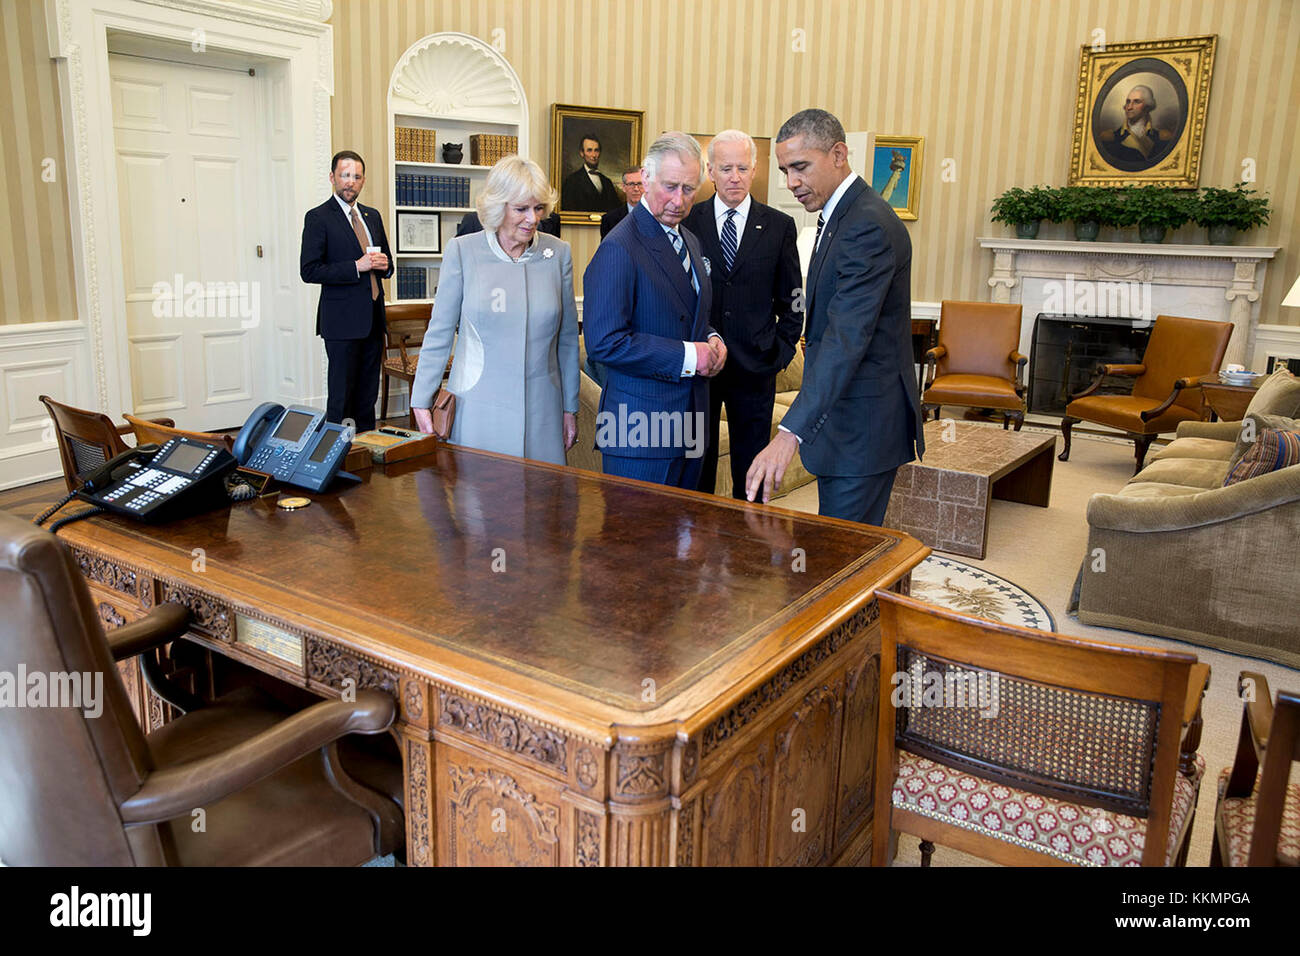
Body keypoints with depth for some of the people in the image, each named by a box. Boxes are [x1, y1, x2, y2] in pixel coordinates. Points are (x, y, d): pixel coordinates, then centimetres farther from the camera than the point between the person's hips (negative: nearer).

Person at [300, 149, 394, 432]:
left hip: (373, 318, 6)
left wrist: (383, 264, 0)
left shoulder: (372, 216, 16)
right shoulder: (318, 217, -4)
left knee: (368, 395, 11)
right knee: (341, 396, -2)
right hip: (342, 321, -6)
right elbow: (309, 270, -12)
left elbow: (387, 265, 24)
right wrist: (357, 267, -18)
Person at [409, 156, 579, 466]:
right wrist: (421, 402, 1)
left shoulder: (558, 253, 4)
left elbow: (567, 338, 9)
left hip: (541, 411, 2)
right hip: (478, 410, -1)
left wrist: (570, 408, 10)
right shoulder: (462, 251, -2)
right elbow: (439, 333, 3)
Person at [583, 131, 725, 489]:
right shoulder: (619, 248, -15)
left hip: (689, 423, 8)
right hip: (641, 428, -8)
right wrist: (686, 355, -19)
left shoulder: (690, 243, 14)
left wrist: (711, 340, 3)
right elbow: (603, 342, -22)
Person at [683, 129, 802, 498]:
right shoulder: (688, 221, 2)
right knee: (696, 468, 10)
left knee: (751, 469, 9)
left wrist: (782, 349, -2)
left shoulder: (779, 226, 3)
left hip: (754, 367, 0)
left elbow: (791, 299, 8)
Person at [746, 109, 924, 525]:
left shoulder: (868, 225, -20)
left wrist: (791, 432, -38)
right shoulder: (840, 215, 14)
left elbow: (847, 338, -30)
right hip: (842, 416, 10)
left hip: (863, 424, -10)